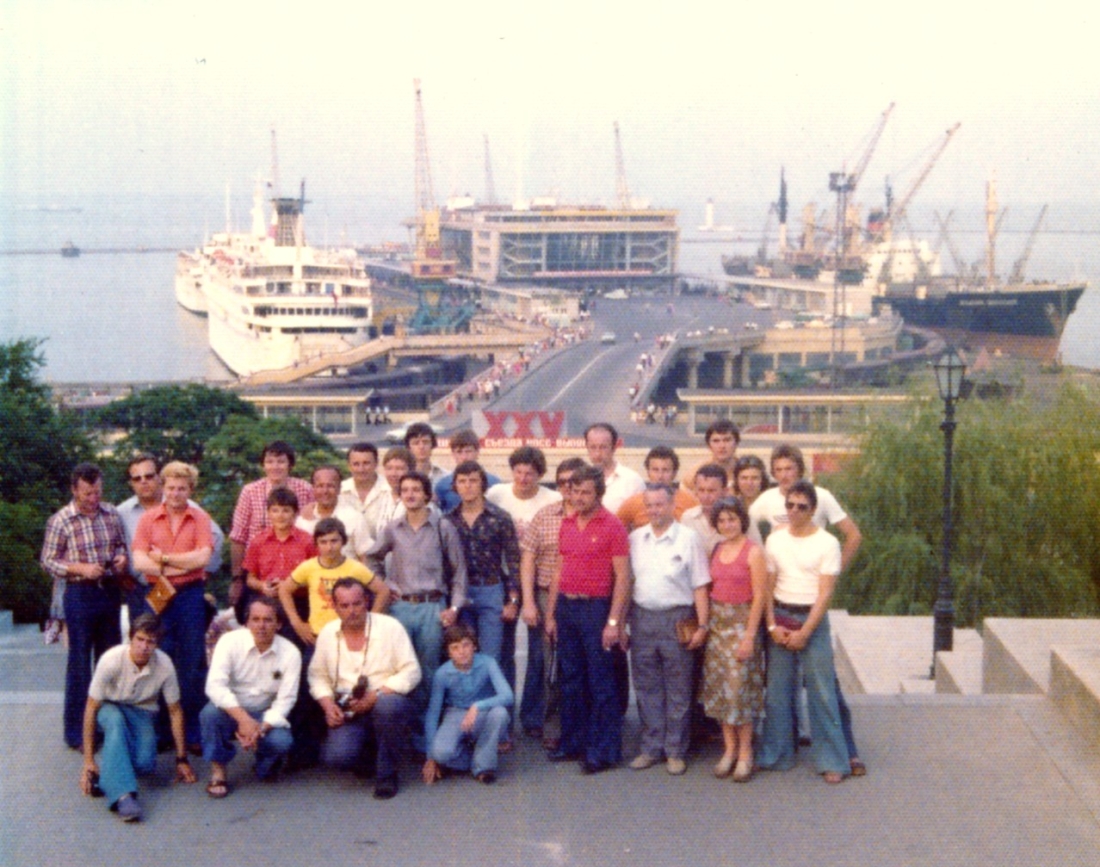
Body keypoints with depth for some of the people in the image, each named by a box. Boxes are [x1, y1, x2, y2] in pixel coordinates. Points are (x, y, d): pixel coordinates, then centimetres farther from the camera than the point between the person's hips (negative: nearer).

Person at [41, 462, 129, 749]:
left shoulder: (112, 514, 4)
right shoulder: (60, 521, -9)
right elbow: (48, 561, -6)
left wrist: (121, 557, -7)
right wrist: (81, 568, -19)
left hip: (111, 592, 5)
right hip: (80, 594, -5)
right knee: (79, 663, 2)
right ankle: (76, 733, 11)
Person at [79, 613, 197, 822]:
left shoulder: (164, 665, -22)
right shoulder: (111, 660, -27)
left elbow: (175, 711, -8)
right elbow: (91, 708, -21)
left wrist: (182, 759, -4)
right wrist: (88, 760, -22)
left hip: (142, 712, 1)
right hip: (110, 709, -1)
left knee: (145, 763, -29)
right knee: (115, 719, -39)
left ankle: (108, 770, 4)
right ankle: (123, 795, -48)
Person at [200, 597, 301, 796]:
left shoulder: (290, 653, -12)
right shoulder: (230, 641, -17)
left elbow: (286, 699, -13)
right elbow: (215, 685, -26)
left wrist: (260, 728, -29)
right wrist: (243, 719, -37)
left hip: (265, 716, 1)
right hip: (231, 711, -1)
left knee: (282, 741, -30)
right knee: (210, 712, -34)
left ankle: (266, 764, 10)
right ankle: (218, 772, -11)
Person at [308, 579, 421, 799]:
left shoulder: (390, 627, -5)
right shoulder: (327, 634, 6)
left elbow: (411, 672, -9)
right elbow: (317, 675, 12)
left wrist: (374, 697, -19)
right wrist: (328, 705, -7)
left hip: (387, 700, -2)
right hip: (347, 711, 2)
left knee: (388, 705, -40)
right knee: (336, 756, -27)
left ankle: (386, 773, -17)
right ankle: (364, 759, 14)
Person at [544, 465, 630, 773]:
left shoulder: (612, 526, -8)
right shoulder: (567, 524, 10)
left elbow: (622, 576, -10)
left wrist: (613, 621, -15)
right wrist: (550, 614, 13)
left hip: (595, 608, -6)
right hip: (566, 607, 6)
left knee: (601, 682, -1)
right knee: (571, 679, 12)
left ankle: (605, 750, 6)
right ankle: (573, 742, 22)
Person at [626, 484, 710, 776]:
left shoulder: (688, 538, -3)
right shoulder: (635, 539, 8)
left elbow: (700, 586, -3)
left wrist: (702, 625, -8)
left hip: (677, 620, -4)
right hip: (642, 618, 4)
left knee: (678, 690, 3)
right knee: (647, 688, 10)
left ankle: (675, 751, 13)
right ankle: (651, 748, 20)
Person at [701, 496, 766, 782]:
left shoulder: (753, 552, -9)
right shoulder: (716, 550, 10)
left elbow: (759, 596, -11)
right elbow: (710, 588, 12)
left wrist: (750, 635, -15)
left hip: (742, 622, -6)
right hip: (716, 622, 6)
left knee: (740, 687, -5)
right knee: (718, 687, 6)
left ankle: (745, 753, 6)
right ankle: (729, 749, 15)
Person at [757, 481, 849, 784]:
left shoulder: (827, 543, -6)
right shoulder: (775, 540, 5)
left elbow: (825, 593, -9)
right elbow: (767, 587, 5)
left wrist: (805, 632, -14)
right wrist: (772, 626, -7)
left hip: (813, 619, -3)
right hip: (780, 617, 3)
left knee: (822, 693, -3)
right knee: (777, 690, 6)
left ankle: (832, 762, 2)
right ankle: (775, 755, 16)